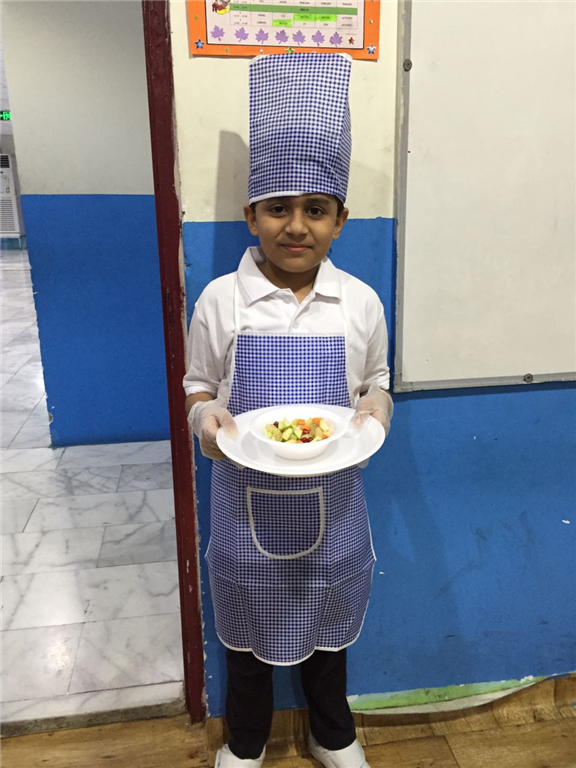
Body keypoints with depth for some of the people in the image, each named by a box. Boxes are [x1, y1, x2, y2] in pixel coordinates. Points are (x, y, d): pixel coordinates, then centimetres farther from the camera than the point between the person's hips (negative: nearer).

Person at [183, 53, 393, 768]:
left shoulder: (360, 302, -6)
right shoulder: (220, 299, -9)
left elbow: (377, 382, 7)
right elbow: (198, 383, 1)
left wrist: (373, 410, -14)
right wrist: (204, 416, -19)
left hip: (330, 497, 1)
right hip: (245, 497, -1)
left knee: (327, 616, 22)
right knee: (248, 624, 19)